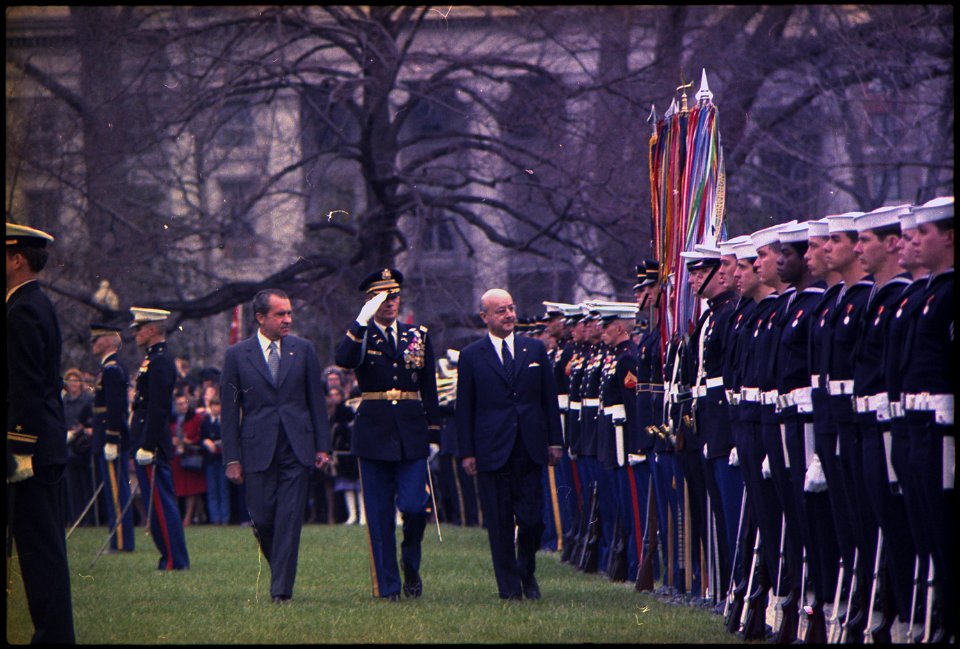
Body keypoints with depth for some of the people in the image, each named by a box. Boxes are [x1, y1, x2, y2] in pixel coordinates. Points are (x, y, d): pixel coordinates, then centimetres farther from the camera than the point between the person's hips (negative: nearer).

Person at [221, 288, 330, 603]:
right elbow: (230, 409, 4)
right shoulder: (238, 355, 3)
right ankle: (280, 570, 27)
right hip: (258, 449, 0)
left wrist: (322, 446, 4)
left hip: (297, 447, 0)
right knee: (262, 518, 1)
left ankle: (282, 589, -4)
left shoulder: (303, 349, 7)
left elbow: (316, 400, 10)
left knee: (289, 519, -5)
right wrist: (232, 458, -1)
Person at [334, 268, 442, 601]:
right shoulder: (361, 336, 4)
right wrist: (362, 321, -26)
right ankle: (387, 585, 7)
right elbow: (343, 360, -20)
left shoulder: (418, 336, 11)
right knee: (380, 516, 1)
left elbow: (429, 389, 14)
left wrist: (433, 433, 10)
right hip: (374, 433, -1)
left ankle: (411, 566, 17)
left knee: (414, 507, -9)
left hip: (411, 433, 1)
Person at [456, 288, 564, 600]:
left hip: (530, 447, 2)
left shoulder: (535, 349, 10)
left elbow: (549, 398, 12)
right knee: (500, 522, 0)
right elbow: (464, 408, 3)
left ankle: (527, 572, 23)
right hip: (492, 451, -2)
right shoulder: (472, 356, 3)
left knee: (532, 518, 0)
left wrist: (555, 441, 7)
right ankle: (509, 586, 7)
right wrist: (466, 452, -2)